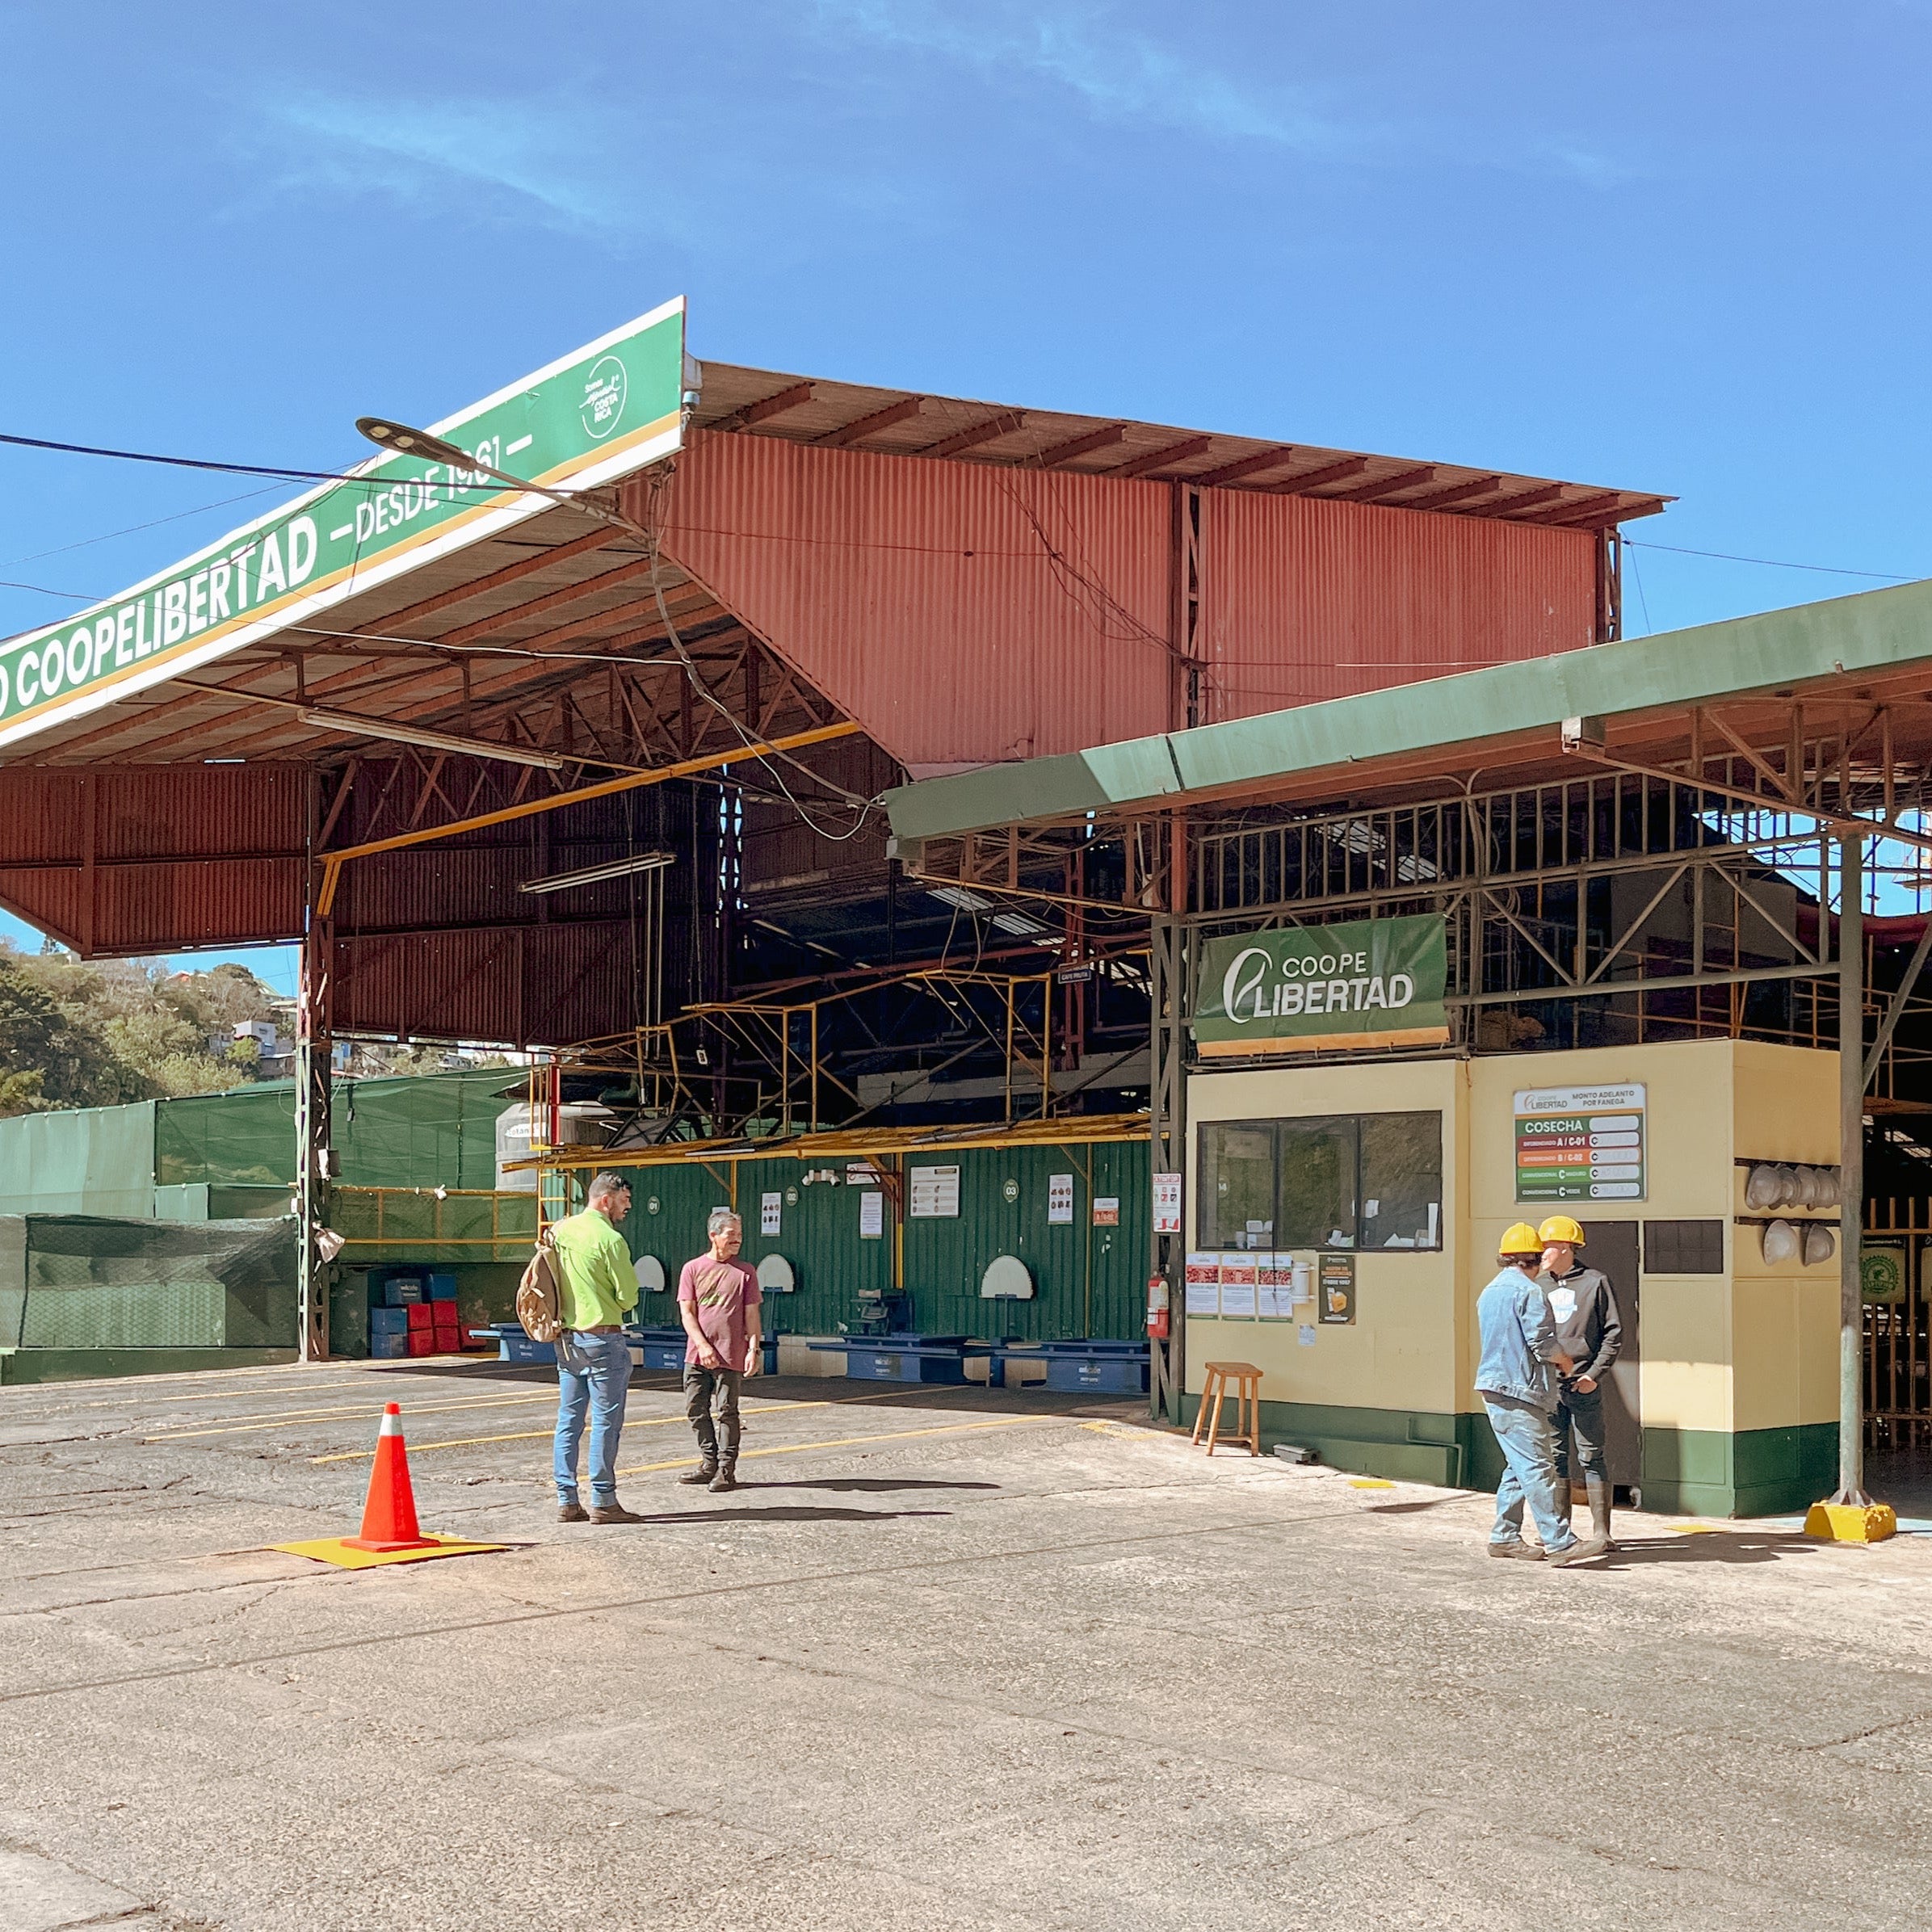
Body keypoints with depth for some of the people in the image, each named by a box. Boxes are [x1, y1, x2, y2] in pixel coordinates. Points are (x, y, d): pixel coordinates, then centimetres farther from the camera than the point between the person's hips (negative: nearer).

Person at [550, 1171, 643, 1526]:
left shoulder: (559, 1232, 9)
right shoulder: (610, 1239, -13)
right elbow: (629, 1296, -10)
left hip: (566, 1337, 7)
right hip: (602, 1337, -7)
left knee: (569, 1419, 10)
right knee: (605, 1421, -2)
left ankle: (566, 1500, 12)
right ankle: (603, 1502, -1)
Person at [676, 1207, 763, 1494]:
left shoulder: (745, 1272, 3)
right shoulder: (693, 1269, 4)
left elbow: (751, 1315, 4)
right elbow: (687, 1312, 1)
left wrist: (753, 1350, -6)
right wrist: (703, 1346, -9)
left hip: (731, 1357, -2)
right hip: (697, 1356, 2)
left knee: (727, 1411, -3)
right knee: (696, 1410, 8)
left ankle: (726, 1470, 4)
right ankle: (709, 1464, 21)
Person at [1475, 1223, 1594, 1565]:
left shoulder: (1488, 1293, 17)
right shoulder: (1528, 1291, -11)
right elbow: (1543, 1343, -15)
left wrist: (1553, 1357, 23)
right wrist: (1563, 1360, 6)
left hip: (1494, 1388, 9)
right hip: (1519, 1391, -9)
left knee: (1517, 1466, 14)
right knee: (1537, 1467, -9)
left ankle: (1505, 1537, 15)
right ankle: (1558, 1541, -10)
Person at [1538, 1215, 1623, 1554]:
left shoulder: (1595, 1283, -2)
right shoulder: (1541, 1286, 12)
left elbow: (1613, 1334, -3)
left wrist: (1595, 1374, -11)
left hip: (1583, 1387, -5)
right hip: (1547, 1386, 5)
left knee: (1591, 1458, 0)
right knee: (1554, 1457, 8)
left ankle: (1600, 1531, 5)